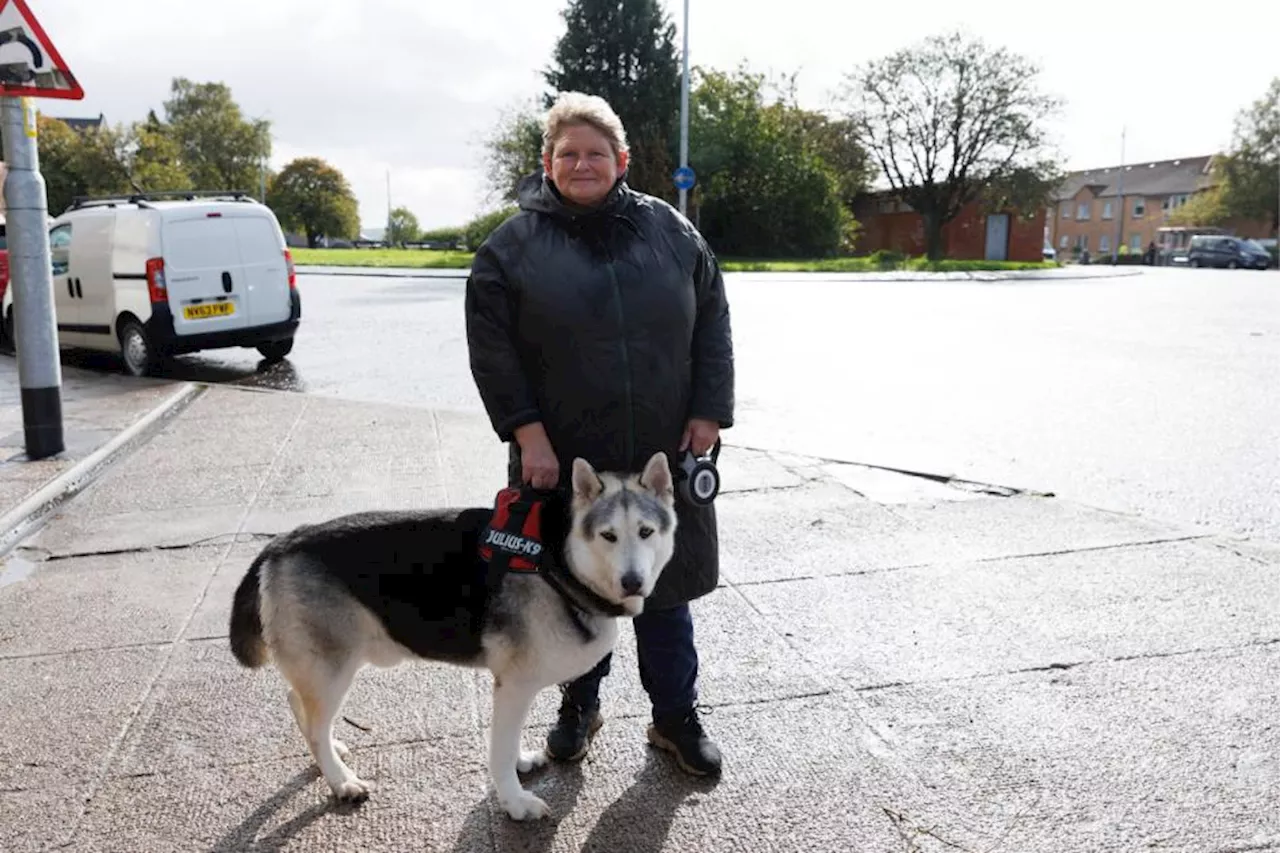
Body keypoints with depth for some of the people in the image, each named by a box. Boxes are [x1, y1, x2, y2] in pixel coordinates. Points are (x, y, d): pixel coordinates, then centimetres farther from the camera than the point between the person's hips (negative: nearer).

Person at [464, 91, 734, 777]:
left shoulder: (671, 231, 4)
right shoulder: (514, 244, -2)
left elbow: (712, 324, 6)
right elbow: (492, 346, -5)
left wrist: (709, 412, -2)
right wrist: (527, 431, -12)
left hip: (665, 455, 1)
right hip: (563, 459, -1)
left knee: (665, 588, 11)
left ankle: (677, 718, 28)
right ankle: (579, 706, 35)